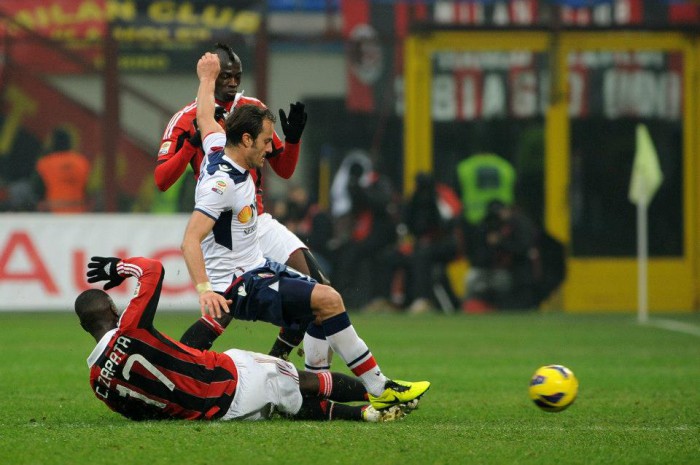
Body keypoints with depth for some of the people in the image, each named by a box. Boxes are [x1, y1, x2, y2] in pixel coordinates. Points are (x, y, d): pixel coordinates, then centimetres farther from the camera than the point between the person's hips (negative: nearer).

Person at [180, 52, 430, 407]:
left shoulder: (219, 149, 6)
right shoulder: (222, 184, -22)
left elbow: (205, 117, 27)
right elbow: (190, 241, -31)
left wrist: (207, 78, 45)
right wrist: (204, 288, -44)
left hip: (256, 268, 11)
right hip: (236, 285, -11)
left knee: (324, 302, 12)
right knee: (327, 299, -20)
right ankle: (379, 390, -15)